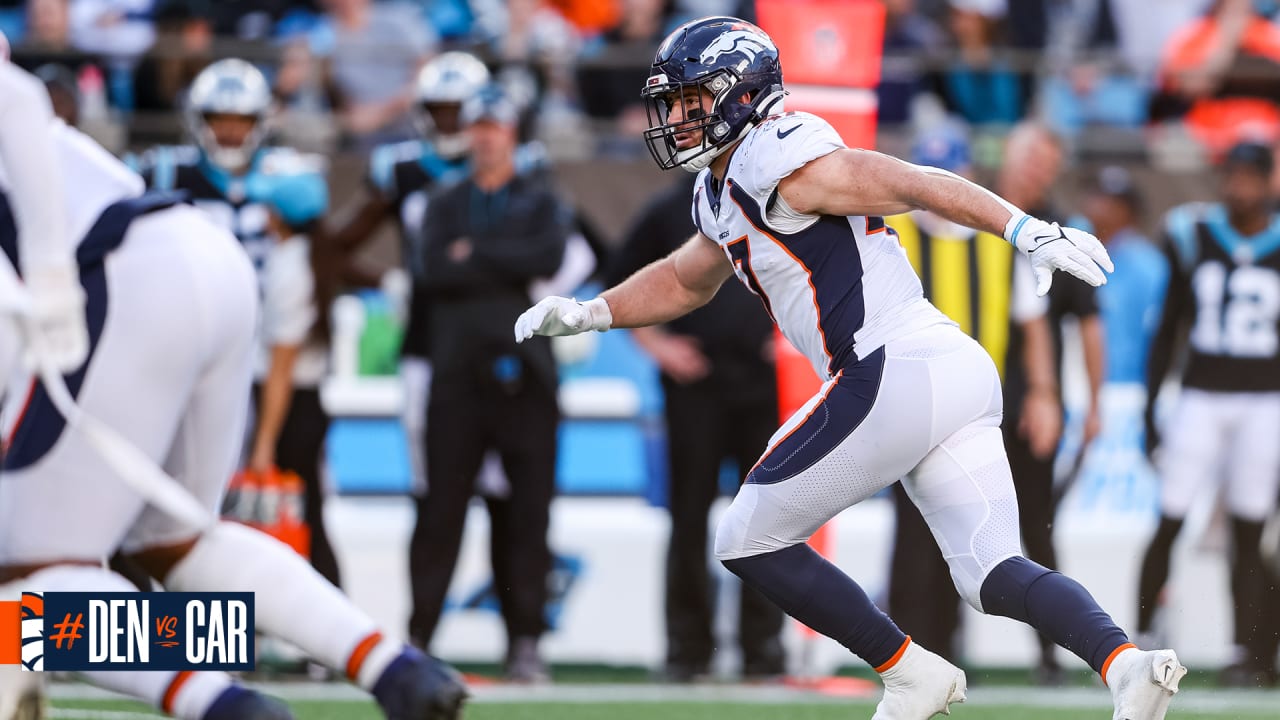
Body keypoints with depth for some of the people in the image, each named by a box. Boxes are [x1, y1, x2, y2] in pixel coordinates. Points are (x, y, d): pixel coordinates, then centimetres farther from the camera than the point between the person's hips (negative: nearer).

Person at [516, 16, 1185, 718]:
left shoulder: (777, 160, -7)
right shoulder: (722, 196, 23)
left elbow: (919, 184, -15)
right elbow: (685, 280, 41)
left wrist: (1029, 231, -26)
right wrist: (587, 313, 27)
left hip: (896, 372, -9)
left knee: (748, 542, 4)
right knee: (993, 575, 4)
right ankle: (1123, 661, -19)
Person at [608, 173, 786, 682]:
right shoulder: (671, 211, 6)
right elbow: (621, 283, 11)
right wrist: (656, 344, 0)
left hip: (766, 378, 0)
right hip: (694, 381, 0)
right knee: (689, 512, 0)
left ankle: (763, 647, 3)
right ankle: (689, 647, 4)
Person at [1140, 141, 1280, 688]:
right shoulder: (1193, 238, 3)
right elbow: (1167, 330, 9)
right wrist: (1149, 411, 6)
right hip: (1201, 397, 0)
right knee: (1169, 524, -7)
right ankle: (1142, 635, 3)